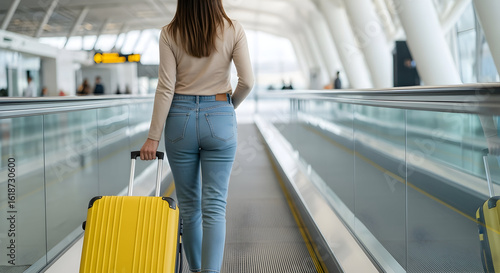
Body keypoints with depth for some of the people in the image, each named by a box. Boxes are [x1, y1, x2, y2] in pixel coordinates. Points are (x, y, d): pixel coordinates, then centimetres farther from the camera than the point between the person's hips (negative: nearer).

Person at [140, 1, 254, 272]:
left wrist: (153, 136, -4)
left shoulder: (169, 33, -3)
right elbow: (247, 81, -7)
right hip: (220, 119, -1)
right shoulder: (233, 29, -3)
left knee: (188, 205, 15)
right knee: (214, 207, -1)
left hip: (180, 118, 1)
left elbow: (166, 88, -7)